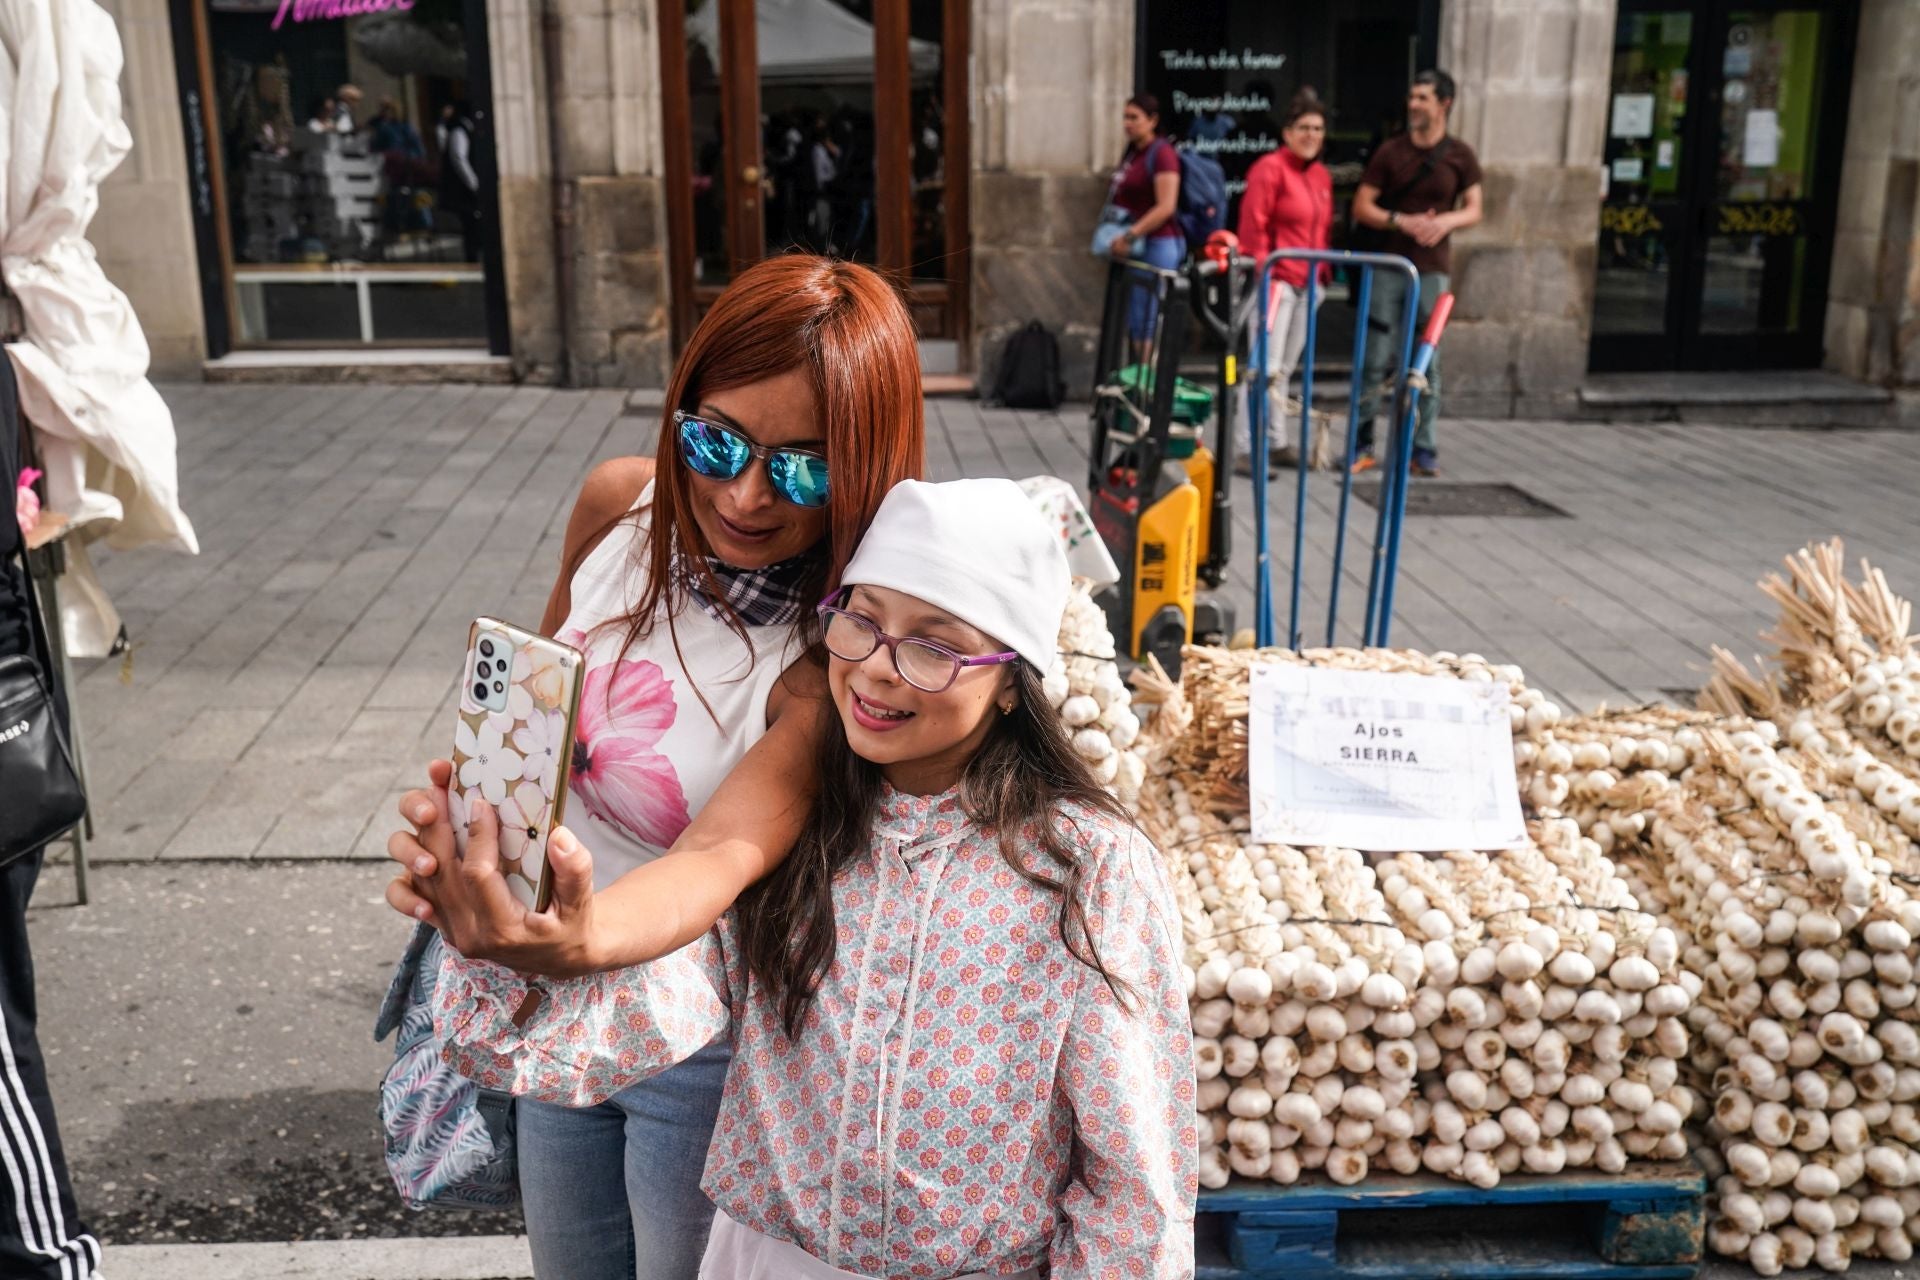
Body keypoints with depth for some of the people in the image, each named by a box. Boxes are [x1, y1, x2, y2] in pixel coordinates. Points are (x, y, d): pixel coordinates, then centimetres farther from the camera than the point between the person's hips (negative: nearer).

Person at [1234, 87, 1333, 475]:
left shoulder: (1321, 175, 16)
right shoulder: (1270, 168, -7)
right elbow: (1253, 226, -11)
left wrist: (1325, 274, 15)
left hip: (1308, 284, 7)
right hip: (1277, 280, -7)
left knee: (1284, 369, 12)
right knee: (1266, 366, -9)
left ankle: (1275, 444, 18)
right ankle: (1249, 450, -7)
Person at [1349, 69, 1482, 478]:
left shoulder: (1460, 156, 5)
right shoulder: (1390, 151, 3)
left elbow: (1473, 211, 8)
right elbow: (1361, 207, 2)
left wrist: (1447, 221, -14)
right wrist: (1403, 221, -14)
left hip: (1433, 269, 0)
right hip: (1388, 264, 0)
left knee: (1427, 361, 3)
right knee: (1376, 359, -2)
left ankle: (1423, 449, 9)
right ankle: (1361, 445, 6)